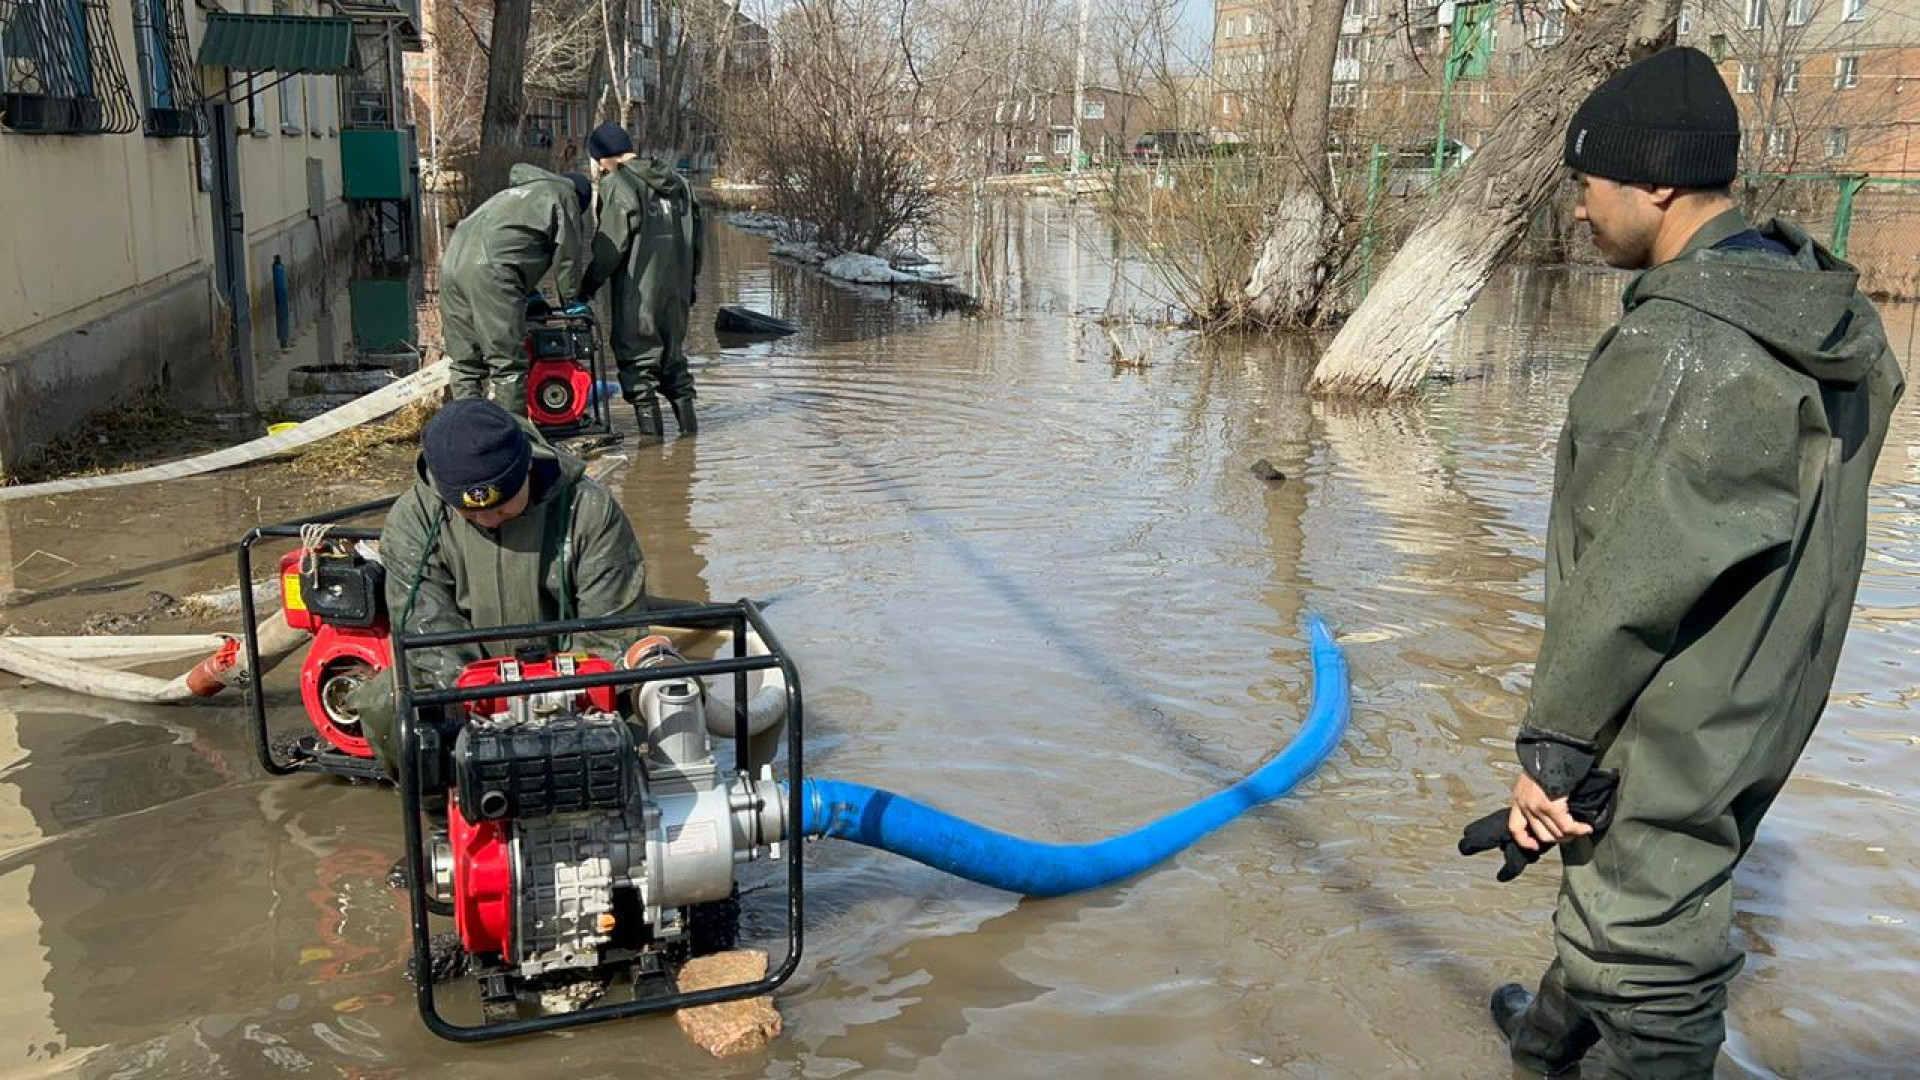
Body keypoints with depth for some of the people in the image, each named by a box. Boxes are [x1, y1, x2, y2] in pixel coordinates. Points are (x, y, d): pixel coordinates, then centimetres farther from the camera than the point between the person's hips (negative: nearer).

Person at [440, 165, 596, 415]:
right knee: (508, 363, -6)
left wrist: (534, 298, 36)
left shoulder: (518, 192, 37)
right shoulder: (563, 194, 14)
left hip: (452, 262, 8)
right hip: (490, 271, -8)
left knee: (465, 362, 10)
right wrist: (571, 302, 20)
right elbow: (567, 255, 9)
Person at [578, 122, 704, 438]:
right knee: (674, 353, 17)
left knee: (637, 355, 2)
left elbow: (610, 244, -13)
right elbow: (696, 233, 15)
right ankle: (687, 422, 17)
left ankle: (650, 427, 0)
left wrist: (589, 284, -6)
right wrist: (689, 281, 21)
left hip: (638, 291, -7)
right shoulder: (677, 181, 13)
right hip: (677, 289, 7)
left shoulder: (618, 184, -9)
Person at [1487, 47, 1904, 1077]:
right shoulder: (1830, 320, 3)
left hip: (1666, 734, -9)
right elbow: (1800, 543, 10)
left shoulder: (1675, 344, -26)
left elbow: (1628, 583, -25)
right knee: (1623, 884, 28)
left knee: (1651, 968, 5)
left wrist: (1552, 745, -16)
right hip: (1759, 714, 9)